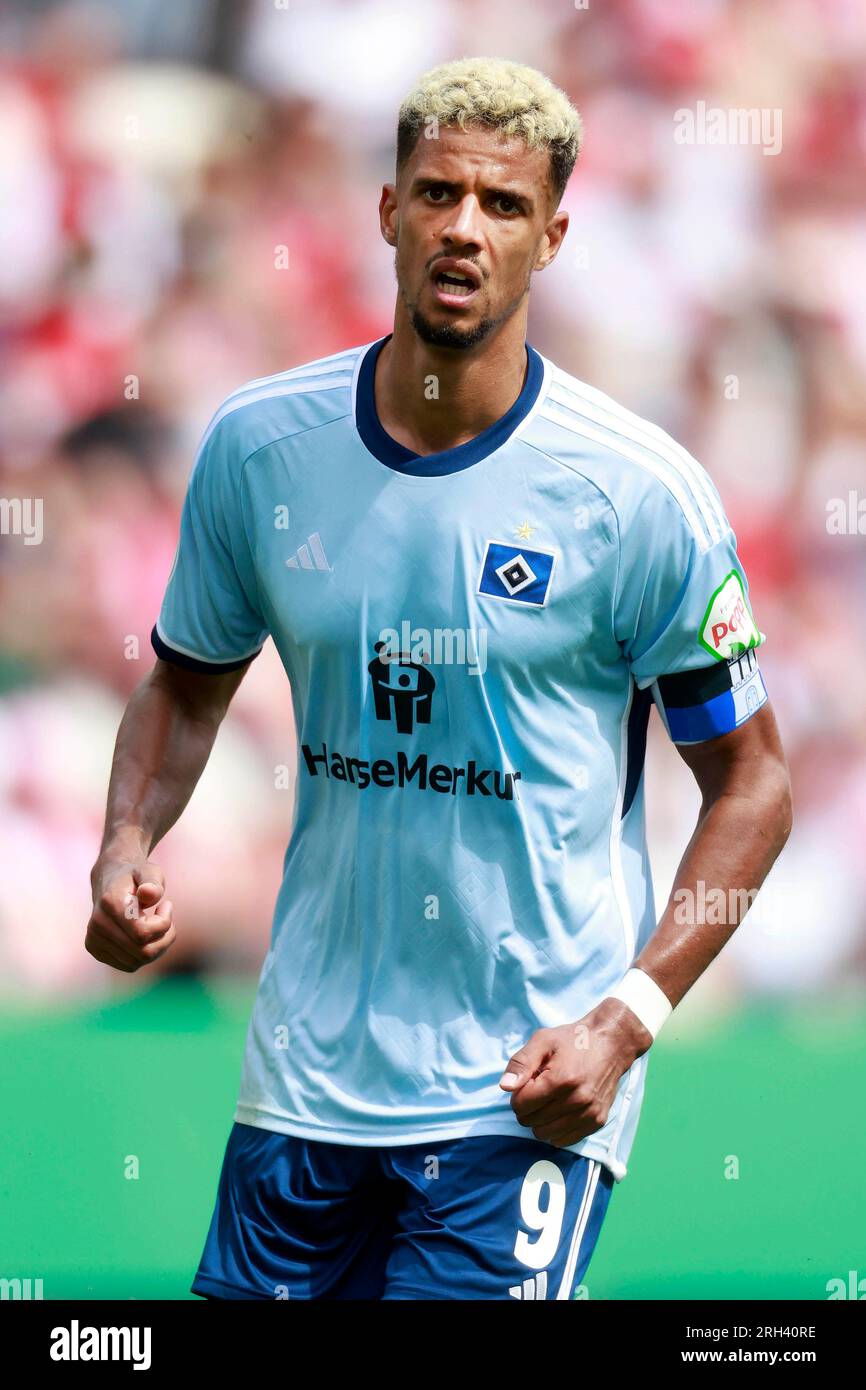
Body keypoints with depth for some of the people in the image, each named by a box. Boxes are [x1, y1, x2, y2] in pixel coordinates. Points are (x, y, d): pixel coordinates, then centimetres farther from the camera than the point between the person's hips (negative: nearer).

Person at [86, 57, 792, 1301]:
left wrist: (627, 1020, -12)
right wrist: (128, 847, -3)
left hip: (527, 1086, -4)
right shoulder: (258, 445, 1)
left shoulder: (637, 490, -9)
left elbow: (750, 780, -2)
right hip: (307, 1063, 4)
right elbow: (188, 684, 16)